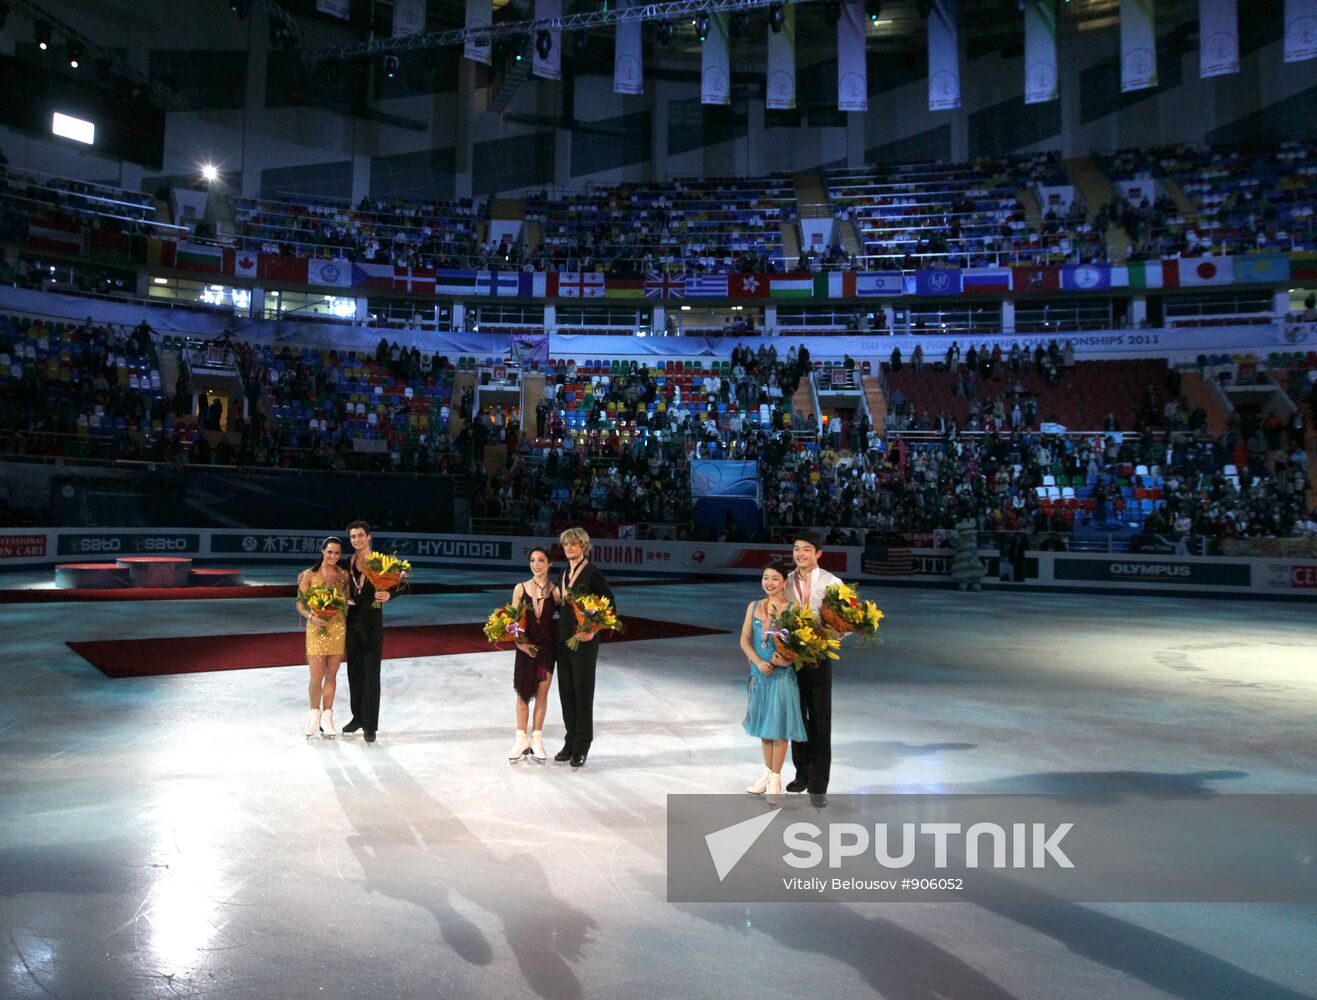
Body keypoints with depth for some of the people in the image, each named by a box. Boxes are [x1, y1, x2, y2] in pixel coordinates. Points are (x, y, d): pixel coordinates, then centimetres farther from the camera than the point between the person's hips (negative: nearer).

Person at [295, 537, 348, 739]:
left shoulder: (343, 575, 5)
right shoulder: (309, 574, -3)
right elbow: (300, 605, -4)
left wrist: (345, 629, 6)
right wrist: (312, 617, -20)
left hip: (338, 629, 3)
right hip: (317, 629, -2)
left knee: (331, 676, 8)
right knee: (316, 677, -4)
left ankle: (326, 717, 19)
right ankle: (315, 713, 20)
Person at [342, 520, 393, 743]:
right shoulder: (348, 563, 6)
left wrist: (387, 595, -36)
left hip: (373, 622, -5)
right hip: (353, 621, 5)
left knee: (371, 674, -1)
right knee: (354, 671, 13)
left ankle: (370, 725, 6)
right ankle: (357, 716, 28)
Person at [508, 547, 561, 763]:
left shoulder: (555, 591, -5)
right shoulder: (520, 589, -2)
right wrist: (520, 643, -12)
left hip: (547, 647, 0)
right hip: (525, 647, 0)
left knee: (542, 694, 6)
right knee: (523, 694, 6)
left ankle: (536, 740, 18)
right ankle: (522, 740, 18)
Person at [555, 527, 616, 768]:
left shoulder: (593, 572, -10)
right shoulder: (565, 573, 12)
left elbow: (610, 605, -11)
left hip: (584, 640, -7)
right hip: (564, 638, 7)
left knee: (583, 692, 1)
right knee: (566, 691, 11)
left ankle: (581, 747, 11)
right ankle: (571, 742, 22)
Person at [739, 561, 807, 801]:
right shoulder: (754, 607, 5)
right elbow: (745, 639, 3)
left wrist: (786, 659, -27)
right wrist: (758, 662, -12)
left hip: (782, 674, -4)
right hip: (759, 673, 4)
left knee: (778, 725, 1)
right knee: (763, 723, 15)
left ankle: (776, 779, 15)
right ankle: (767, 772, 31)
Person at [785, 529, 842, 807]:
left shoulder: (832, 583, -8)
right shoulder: (786, 582, 2)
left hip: (819, 658, -3)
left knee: (821, 721, 1)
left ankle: (818, 784, 9)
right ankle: (802, 773, 31)